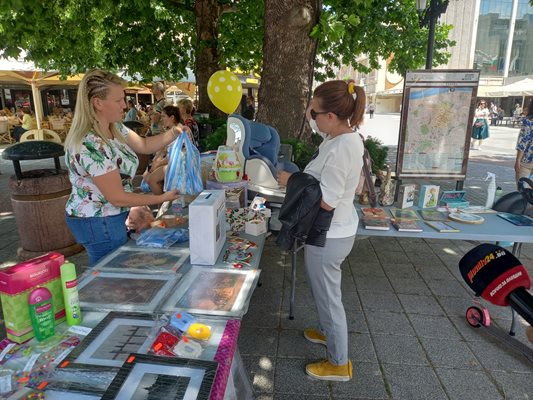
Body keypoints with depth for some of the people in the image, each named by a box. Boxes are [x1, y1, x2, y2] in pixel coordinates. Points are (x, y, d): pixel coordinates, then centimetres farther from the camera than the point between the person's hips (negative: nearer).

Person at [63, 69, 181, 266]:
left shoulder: (114, 128, -1)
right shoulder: (90, 145, -28)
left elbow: (144, 145, 12)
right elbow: (117, 197, -25)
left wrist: (174, 132, -3)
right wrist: (162, 198, -17)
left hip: (109, 216, 9)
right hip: (98, 223, -9)